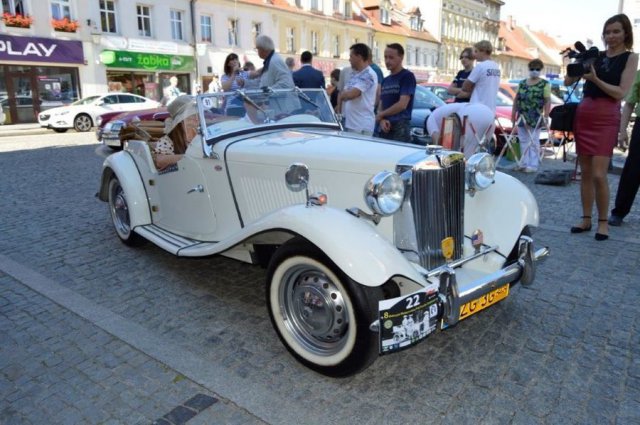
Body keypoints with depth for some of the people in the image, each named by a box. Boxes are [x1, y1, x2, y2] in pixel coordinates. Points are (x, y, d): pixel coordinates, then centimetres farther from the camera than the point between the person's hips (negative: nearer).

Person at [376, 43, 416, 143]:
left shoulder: (407, 76, -4)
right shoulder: (385, 80, 17)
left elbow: (402, 104, -13)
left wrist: (380, 115, -2)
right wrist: (382, 120, -5)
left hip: (400, 127, -6)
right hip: (385, 127, 7)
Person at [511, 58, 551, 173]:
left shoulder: (544, 84, -1)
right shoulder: (522, 83, 12)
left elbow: (547, 101, -5)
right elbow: (517, 99, 14)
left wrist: (546, 116, -12)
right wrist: (513, 113, 10)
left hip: (535, 118, -5)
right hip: (522, 117, 5)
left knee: (533, 141, -2)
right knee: (523, 141, 8)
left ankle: (533, 165, 1)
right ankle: (524, 164, 16)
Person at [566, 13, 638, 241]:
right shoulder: (595, 55, 12)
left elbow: (621, 92, -9)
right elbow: (568, 82, 8)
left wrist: (595, 79, -20)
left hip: (606, 119, -4)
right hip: (583, 115, 4)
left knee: (599, 174, -11)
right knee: (585, 172, 7)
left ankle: (603, 221, 4)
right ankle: (586, 219, 15)